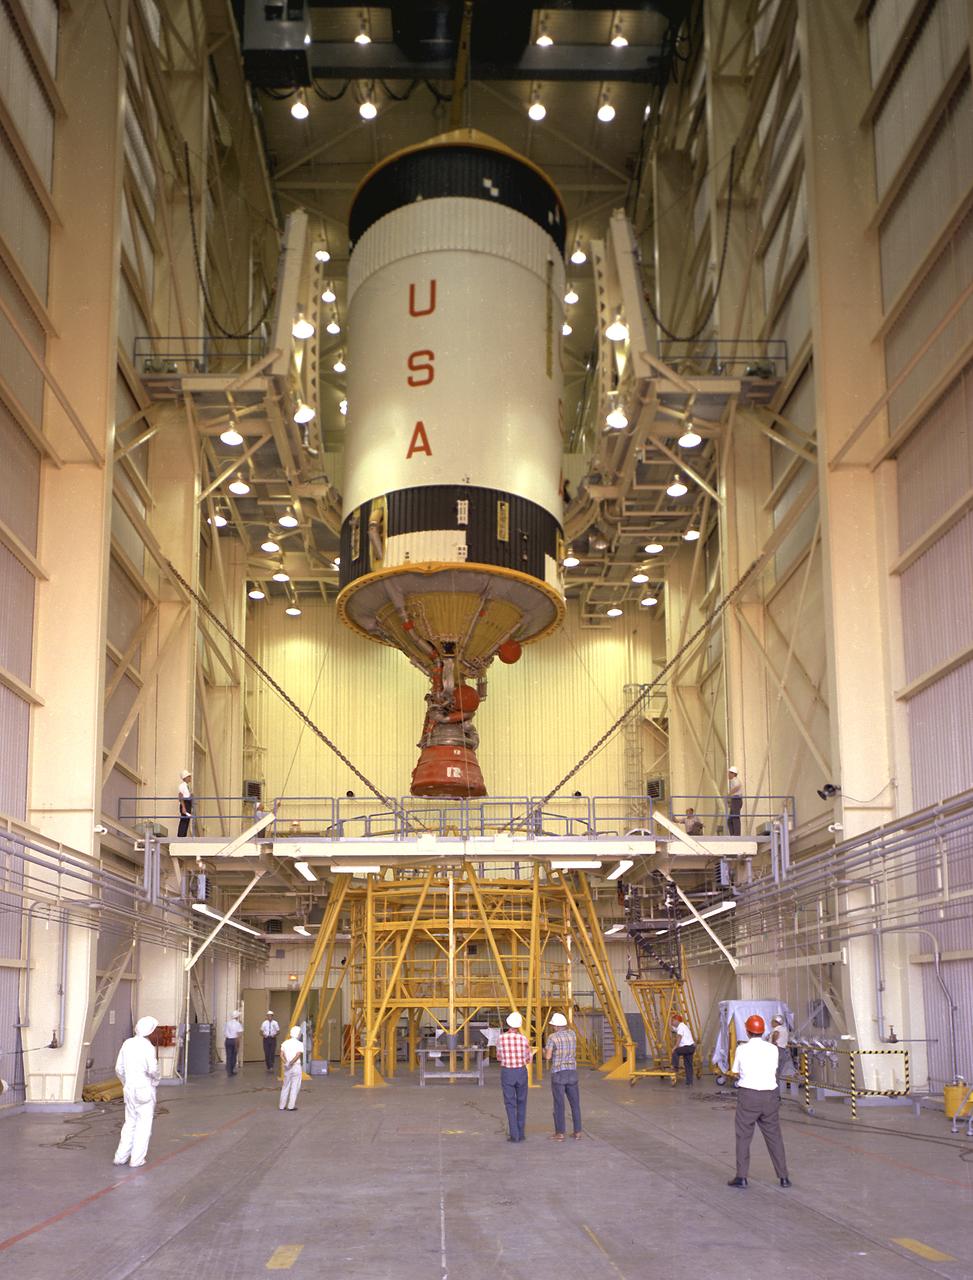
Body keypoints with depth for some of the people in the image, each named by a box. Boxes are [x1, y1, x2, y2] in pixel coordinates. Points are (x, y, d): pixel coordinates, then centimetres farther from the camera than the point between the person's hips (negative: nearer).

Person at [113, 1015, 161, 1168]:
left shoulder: (127, 1043, 3)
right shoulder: (147, 1046, -16)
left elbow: (119, 1068, 7)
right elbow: (152, 1069, -24)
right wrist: (155, 1080, -3)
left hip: (129, 1088, 6)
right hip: (145, 1089, -6)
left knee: (130, 1123, 18)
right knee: (144, 1124, 5)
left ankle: (121, 1156, 17)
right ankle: (137, 1159, 6)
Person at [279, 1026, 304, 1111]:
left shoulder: (285, 1043, 7)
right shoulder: (299, 1044, -7)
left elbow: (281, 1055, -4)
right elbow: (298, 1055, -21)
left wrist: (286, 1063, -12)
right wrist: (291, 1063, -18)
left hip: (287, 1068, 5)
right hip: (297, 1067, -5)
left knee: (285, 1086, 13)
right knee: (295, 1086, 3)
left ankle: (282, 1106, 16)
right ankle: (291, 1106, 1)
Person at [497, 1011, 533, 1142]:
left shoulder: (501, 1038, -8)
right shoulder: (524, 1039, -9)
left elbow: (499, 1058, 7)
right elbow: (528, 1059, 4)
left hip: (506, 1073, -1)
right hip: (521, 1072, 1)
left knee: (510, 1105, 5)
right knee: (521, 1103, 16)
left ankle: (514, 1135, -2)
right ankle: (520, 1134, 15)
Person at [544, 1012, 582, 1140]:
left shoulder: (552, 1037, -9)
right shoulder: (572, 1034, 6)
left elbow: (548, 1057, -10)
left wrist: (544, 1051, 12)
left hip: (558, 1074, -4)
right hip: (572, 1073, 4)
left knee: (559, 1104, 2)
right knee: (575, 1103, 12)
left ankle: (560, 1134, 2)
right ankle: (577, 1132, 11)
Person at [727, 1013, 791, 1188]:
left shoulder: (742, 1049, -7)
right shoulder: (772, 1049, -1)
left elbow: (734, 1072, 7)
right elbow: (774, 1070, 12)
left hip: (748, 1095, -2)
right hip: (770, 1095, 2)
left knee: (743, 1137, 7)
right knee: (774, 1136, 12)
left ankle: (741, 1177, 6)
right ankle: (783, 1177, 14)